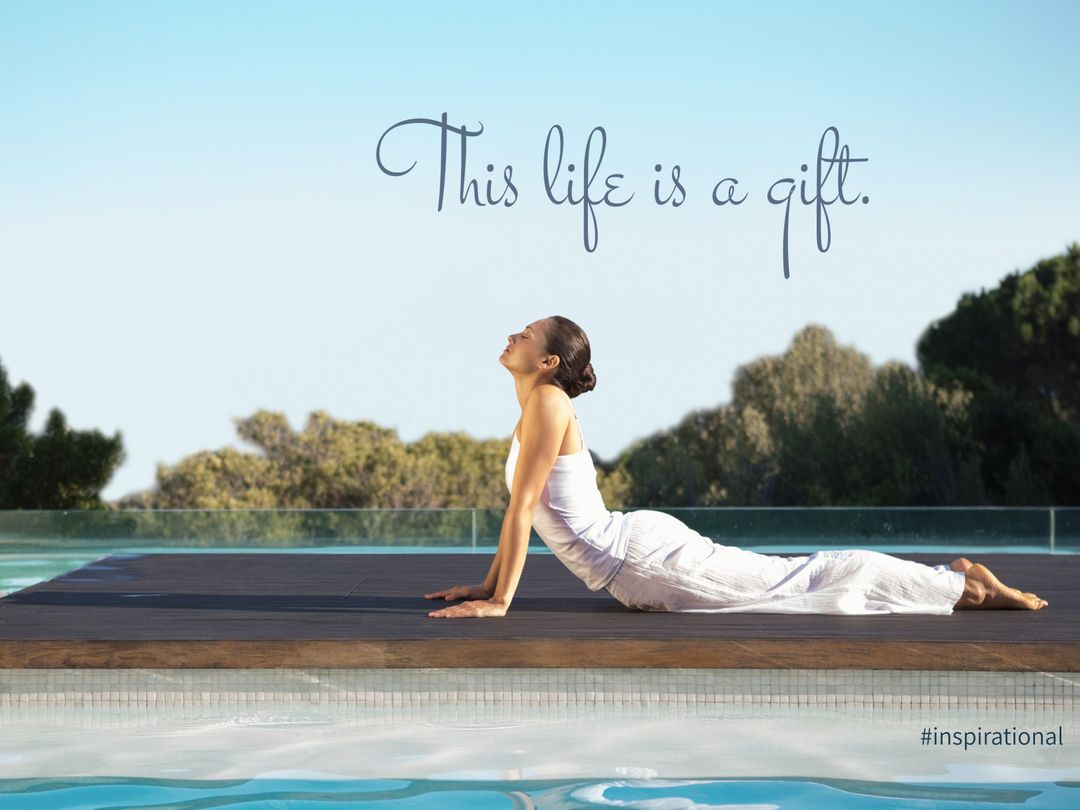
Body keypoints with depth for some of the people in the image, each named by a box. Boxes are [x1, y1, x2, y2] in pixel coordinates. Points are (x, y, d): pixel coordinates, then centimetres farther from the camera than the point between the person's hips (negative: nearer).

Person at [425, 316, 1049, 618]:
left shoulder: (548, 402, -15)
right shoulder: (534, 411, 15)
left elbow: (522, 507, -19)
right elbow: (523, 510, 22)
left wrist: (500, 602, -20)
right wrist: (487, 584, 21)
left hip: (642, 555, -9)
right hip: (638, 553, 9)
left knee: (790, 584, -3)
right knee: (792, 581, 14)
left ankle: (963, 584, 4)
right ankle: (959, 582, 22)